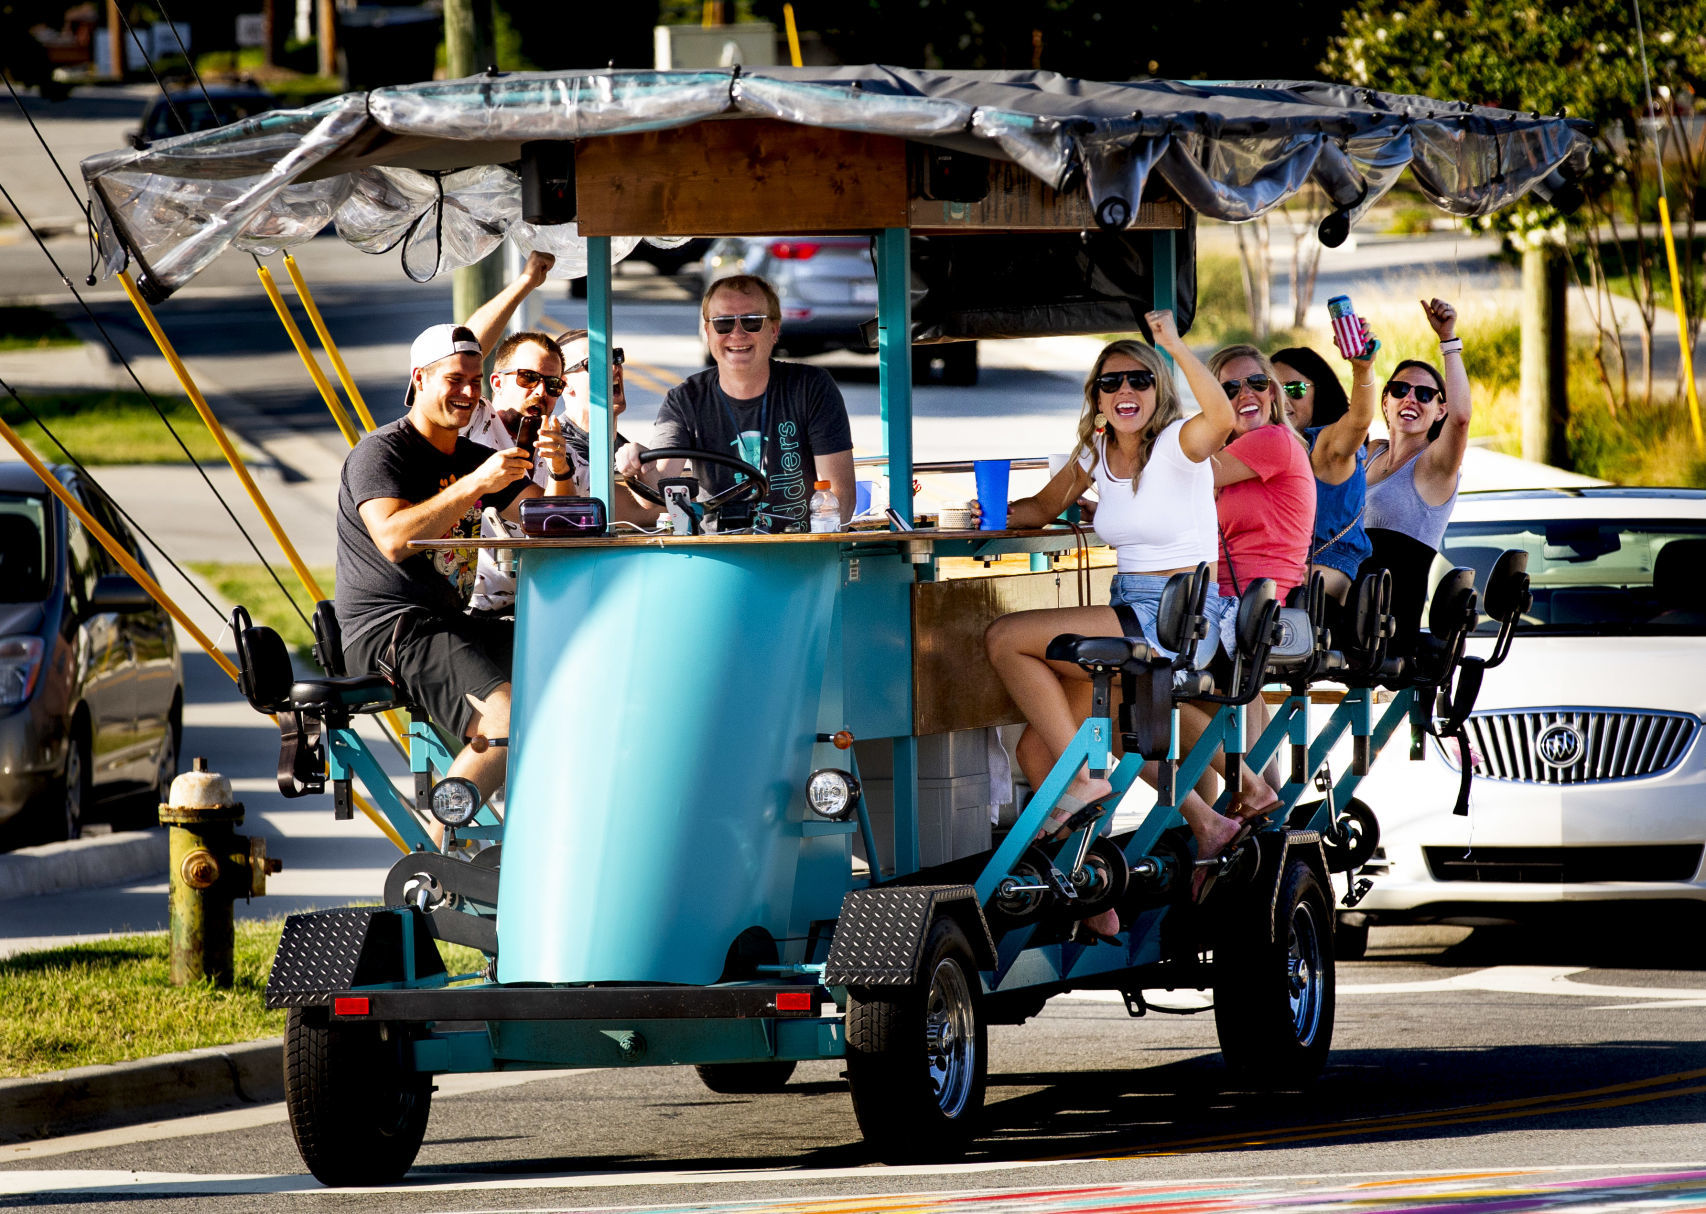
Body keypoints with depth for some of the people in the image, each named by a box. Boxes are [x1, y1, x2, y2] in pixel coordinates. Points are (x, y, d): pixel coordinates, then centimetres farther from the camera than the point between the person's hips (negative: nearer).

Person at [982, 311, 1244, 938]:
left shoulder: (1177, 443, -9)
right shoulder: (1097, 453, 13)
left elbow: (1221, 418, -33)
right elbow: (1043, 508, 28)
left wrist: (1176, 347, -38)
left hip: (1179, 620, -8)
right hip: (1126, 617, 8)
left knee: (1005, 639, -16)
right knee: (1037, 749, 2)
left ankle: (1084, 777, -10)